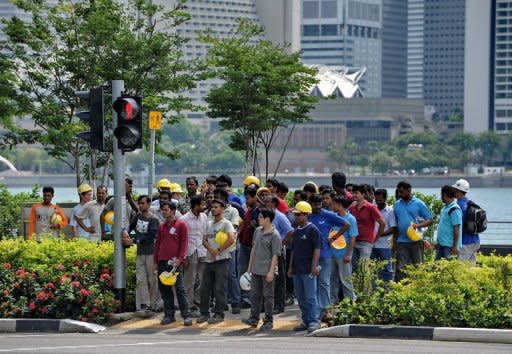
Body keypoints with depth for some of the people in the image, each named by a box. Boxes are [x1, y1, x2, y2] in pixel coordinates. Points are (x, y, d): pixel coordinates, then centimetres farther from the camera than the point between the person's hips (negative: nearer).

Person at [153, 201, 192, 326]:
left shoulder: (181, 225, 0)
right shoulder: (161, 226, 15)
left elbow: (184, 242, -5)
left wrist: (180, 259, -14)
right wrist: (155, 261, 14)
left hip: (175, 262, -5)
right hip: (162, 262, 5)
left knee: (179, 289, -7)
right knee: (164, 289, 5)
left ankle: (186, 316, -6)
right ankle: (169, 315, 11)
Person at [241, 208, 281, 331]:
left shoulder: (274, 235, -13)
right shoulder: (258, 231, 8)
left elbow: (275, 255, -14)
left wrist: (271, 272, -18)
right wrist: (250, 265, 16)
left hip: (267, 271, -7)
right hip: (256, 270, 7)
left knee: (268, 296, 2)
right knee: (255, 294, 11)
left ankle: (268, 321, 10)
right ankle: (254, 319, 19)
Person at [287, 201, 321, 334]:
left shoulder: (312, 230, -7)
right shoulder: (297, 231, 16)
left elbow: (317, 249, -11)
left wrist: (314, 265, -17)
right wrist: (291, 267, 19)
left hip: (308, 270, -8)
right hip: (297, 270, 8)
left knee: (310, 297, -8)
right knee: (301, 298, 10)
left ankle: (314, 321, -7)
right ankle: (306, 321, 16)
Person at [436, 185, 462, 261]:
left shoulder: (454, 209, -16)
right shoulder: (445, 207, 13)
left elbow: (456, 229, -18)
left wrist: (455, 246, -20)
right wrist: (438, 242, 22)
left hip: (449, 245, -10)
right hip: (441, 243, 10)